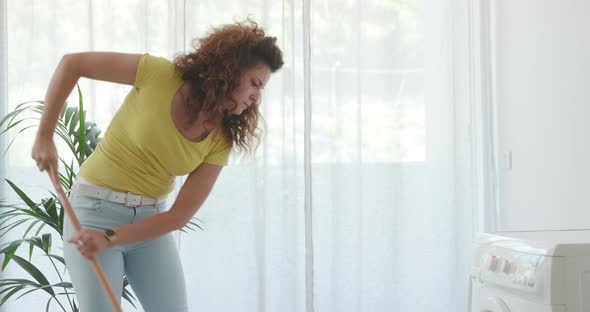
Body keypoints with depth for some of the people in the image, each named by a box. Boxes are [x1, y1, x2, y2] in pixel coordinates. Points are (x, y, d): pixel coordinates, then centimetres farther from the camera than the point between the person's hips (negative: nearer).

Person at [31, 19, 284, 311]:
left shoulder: (221, 139, -5)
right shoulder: (161, 75, -17)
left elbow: (181, 214, -9)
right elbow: (72, 63, -10)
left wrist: (110, 239, -20)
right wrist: (44, 137, -13)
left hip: (150, 221, 5)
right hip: (96, 210, -5)